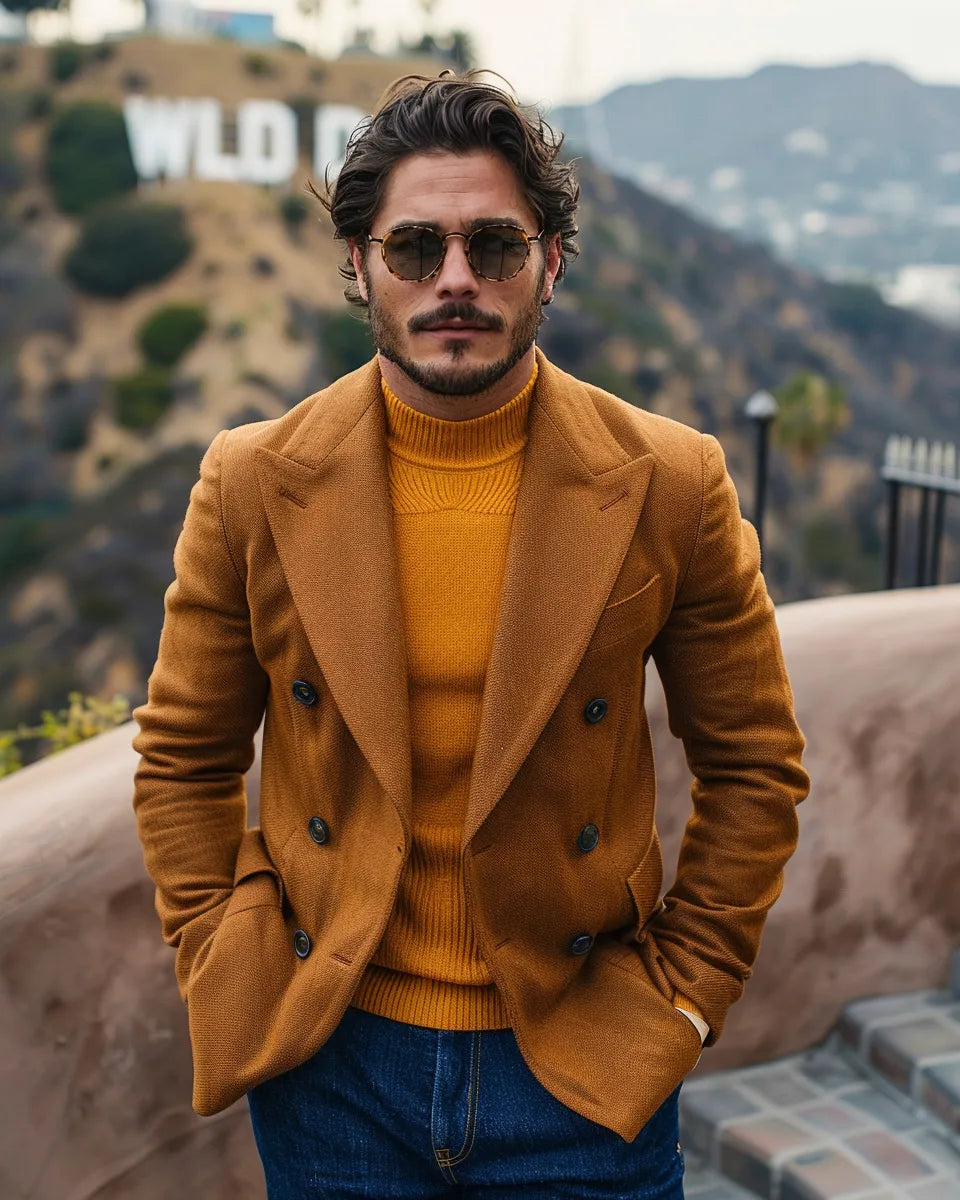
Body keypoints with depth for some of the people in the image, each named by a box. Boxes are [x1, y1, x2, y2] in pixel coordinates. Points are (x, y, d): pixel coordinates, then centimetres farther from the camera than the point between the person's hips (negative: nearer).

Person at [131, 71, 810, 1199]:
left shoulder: (670, 487, -9)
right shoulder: (252, 484, -7)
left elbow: (755, 766, 0)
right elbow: (181, 761, 3)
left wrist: (683, 991, -2)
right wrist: (229, 974, -2)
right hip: (331, 1062, 1)